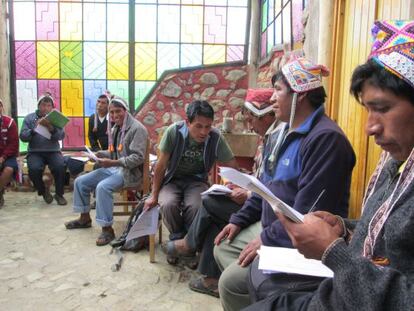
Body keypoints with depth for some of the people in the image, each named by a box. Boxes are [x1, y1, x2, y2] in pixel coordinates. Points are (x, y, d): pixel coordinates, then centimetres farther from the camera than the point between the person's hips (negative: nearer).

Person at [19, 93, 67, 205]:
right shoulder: (29, 118, 7)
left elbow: (61, 136, -6)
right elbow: (23, 136, -3)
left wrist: (51, 128, -24)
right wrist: (35, 128, -19)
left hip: (53, 151, 0)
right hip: (35, 152, 0)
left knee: (60, 167, -29)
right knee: (34, 169, -29)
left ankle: (59, 194, -6)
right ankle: (43, 191, 1)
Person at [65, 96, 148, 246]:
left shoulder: (137, 128, -15)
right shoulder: (116, 128, 15)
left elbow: (138, 158, -23)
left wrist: (113, 163, -28)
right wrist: (100, 154, 2)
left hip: (129, 171, -9)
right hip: (113, 167, 9)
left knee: (102, 187, -33)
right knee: (80, 181, 5)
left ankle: (107, 229, -21)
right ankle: (84, 218, 22)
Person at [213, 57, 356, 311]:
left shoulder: (326, 137, -24)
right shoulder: (284, 132, 11)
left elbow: (308, 211, -28)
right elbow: (266, 185, 16)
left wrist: (267, 239, -20)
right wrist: (239, 220, 10)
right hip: (270, 226, 10)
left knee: (231, 281, -15)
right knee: (223, 248, 15)